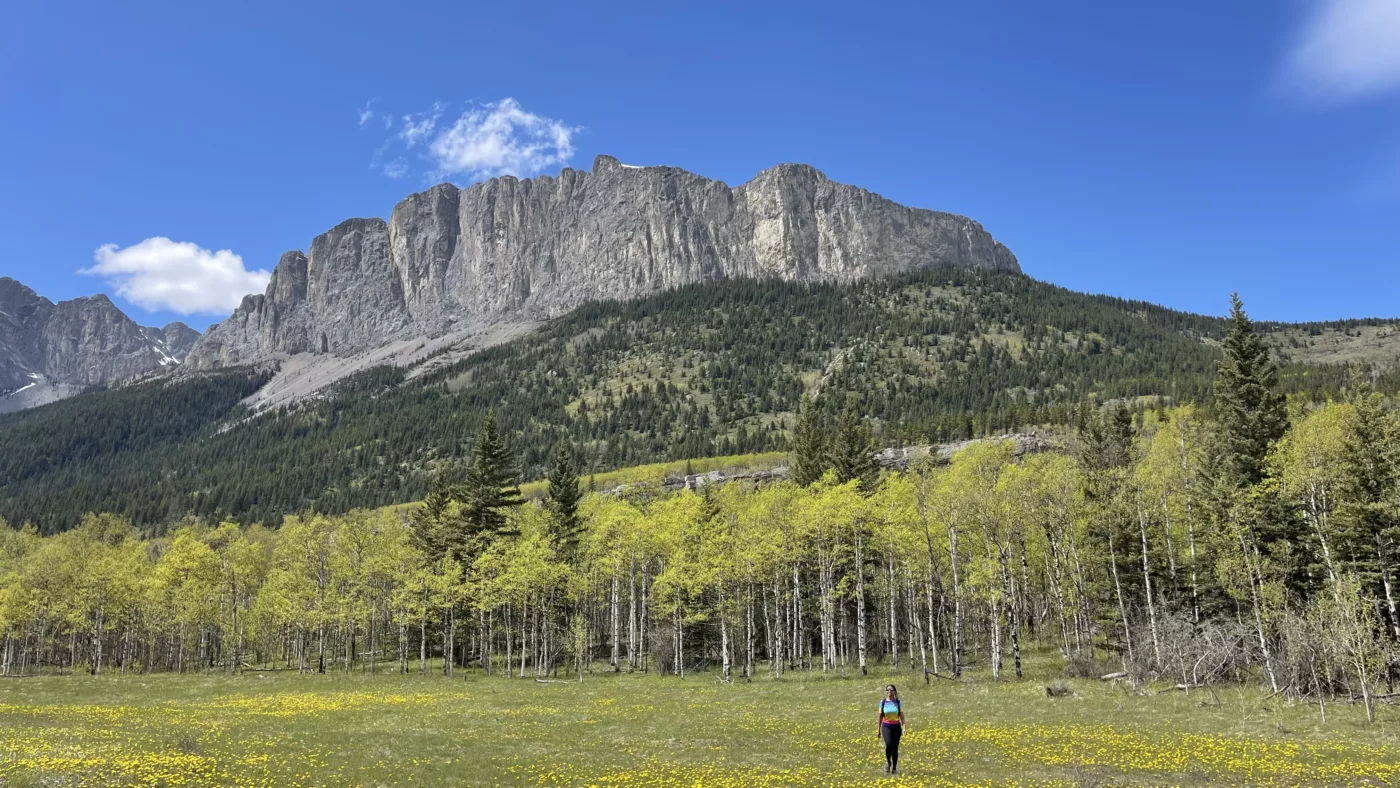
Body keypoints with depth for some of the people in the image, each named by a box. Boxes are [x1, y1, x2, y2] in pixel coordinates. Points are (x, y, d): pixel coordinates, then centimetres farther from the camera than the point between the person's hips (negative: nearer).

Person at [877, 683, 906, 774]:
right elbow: (880, 716, 10)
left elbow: (902, 716, 2)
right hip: (886, 727, -1)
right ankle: (888, 762, 2)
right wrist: (879, 730, 11)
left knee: (895, 748, 2)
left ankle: (894, 768, 16)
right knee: (889, 744, -23)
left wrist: (904, 728, -11)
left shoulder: (898, 702, 2)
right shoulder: (883, 702, 3)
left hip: (896, 727, 1)